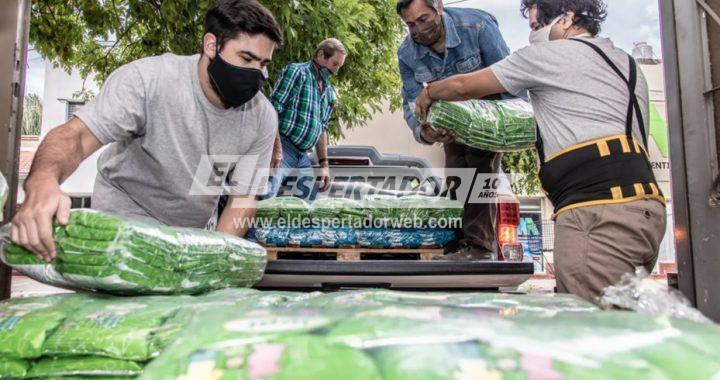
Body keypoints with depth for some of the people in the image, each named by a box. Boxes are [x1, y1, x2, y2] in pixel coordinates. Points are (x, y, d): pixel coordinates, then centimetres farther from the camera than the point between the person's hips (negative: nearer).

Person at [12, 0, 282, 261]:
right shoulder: (148, 79, -23)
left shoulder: (263, 118, -14)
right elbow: (77, 135, -26)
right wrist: (42, 182, -48)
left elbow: (243, 199, -12)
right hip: (124, 224, -2)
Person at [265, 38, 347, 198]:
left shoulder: (329, 92, 20)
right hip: (282, 148, -8)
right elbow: (273, 107, -12)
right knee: (265, 197, -22)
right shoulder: (296, 71, -2)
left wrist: (324, 163, 18)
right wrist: (276, 148, -19)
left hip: (303, 156, 8)